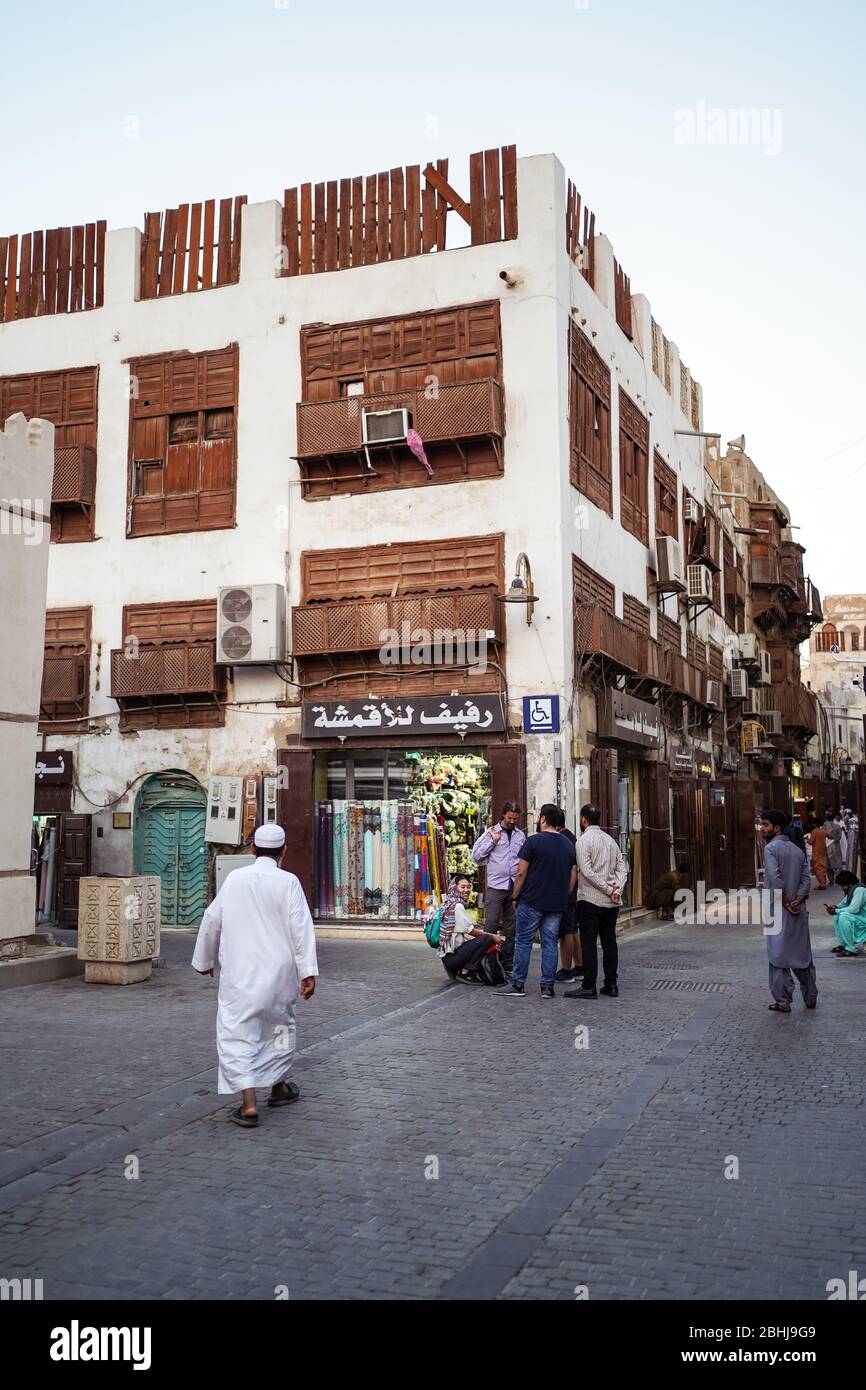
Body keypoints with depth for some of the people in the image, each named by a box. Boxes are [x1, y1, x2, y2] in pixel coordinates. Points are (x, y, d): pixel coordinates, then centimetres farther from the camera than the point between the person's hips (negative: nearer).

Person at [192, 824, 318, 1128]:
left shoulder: (235, 879, 2)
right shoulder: (287, 882, -6)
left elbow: (211, 921, 9)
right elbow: (301, 928, -11)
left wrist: (204, 960, 23)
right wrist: (308, 971, -8)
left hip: (239, 974, 0)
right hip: (278, 972, 0)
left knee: (238, 1034, 1)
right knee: (279, 1025, 21)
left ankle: (249, 1103, -11)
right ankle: (279, 1088, 37)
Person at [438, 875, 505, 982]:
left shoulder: (450, 904, 14)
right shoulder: (457, 905, -14)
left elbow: (464, 930, 14)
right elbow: (470, 931, -12)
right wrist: (492, 936, -3)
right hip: (452, 955, -10)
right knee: (487, 939, -16)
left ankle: (455, 972, 14)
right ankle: (466, 972, -8)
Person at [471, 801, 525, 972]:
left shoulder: (520, 835, 13)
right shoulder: (491, 833, 2)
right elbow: (476, 855, -2)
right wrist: (493, 841, -8)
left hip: (515, 886, 4)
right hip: (495, 885, -4)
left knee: (511, 927, 8)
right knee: (491, 925, -8)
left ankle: (508, 963, 13)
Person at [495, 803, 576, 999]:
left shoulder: (533, 841, -9)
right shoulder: (568, 845, 9)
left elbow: (521, 873, -9)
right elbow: (573, 876, 12)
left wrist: (516, 896, 1)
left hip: (532, 902, -5)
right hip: (557, 905, 5)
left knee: (523, 941, 3)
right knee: (550, 942, 8)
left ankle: (518, 985, 4)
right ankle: (548, 987, 8)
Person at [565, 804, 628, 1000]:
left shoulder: (584, 840, -8)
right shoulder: (610, 840, 13)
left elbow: (586, 871, -16)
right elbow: (622, 868, 8)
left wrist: (608, 890, -12)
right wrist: (616, 889, -2)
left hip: (590, 899, -7)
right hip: (612, 902, 7)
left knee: (589, 942, -4)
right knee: (609, 941, 11)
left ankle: (589, 987, -4)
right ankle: (611, 984, 14)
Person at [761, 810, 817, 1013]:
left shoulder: (771, 848, -10)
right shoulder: (797, 850, 12)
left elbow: (775, 879, -20)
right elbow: (806, 879, 4)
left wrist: (786, 903, -12)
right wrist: (798, 900, -6)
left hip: (779, 911, -7)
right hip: (799, 911, 7)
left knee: (779, 957, 0)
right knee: (802, 954, 14)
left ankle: (783, 1002, 3)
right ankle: (811, 998, 22)